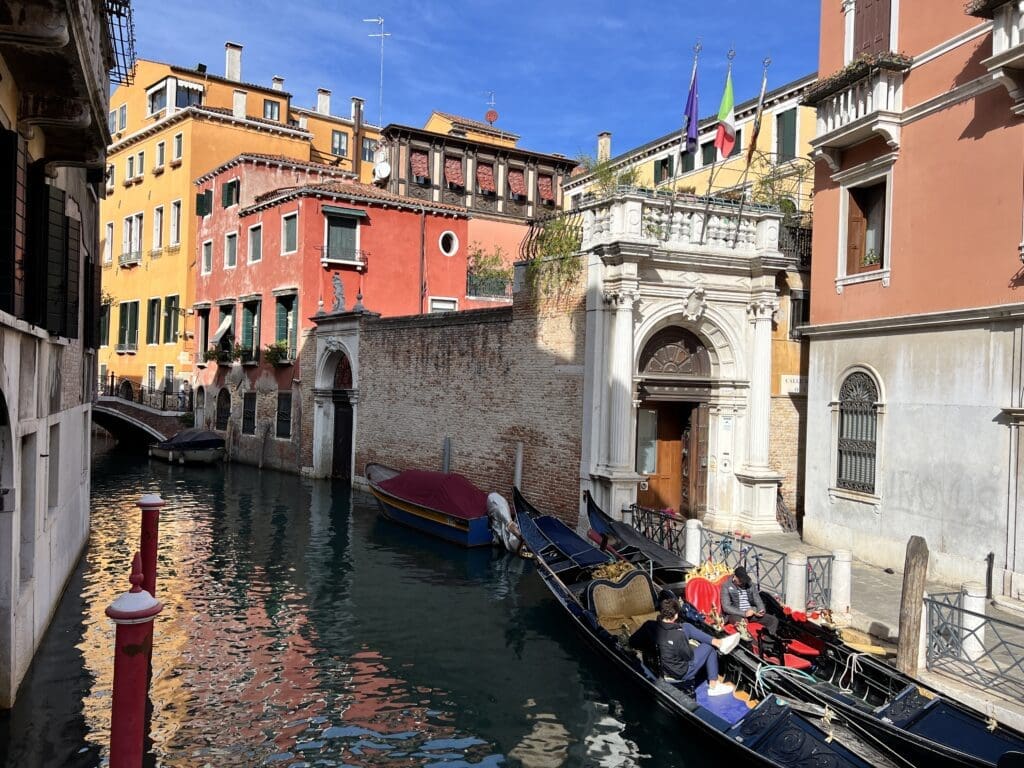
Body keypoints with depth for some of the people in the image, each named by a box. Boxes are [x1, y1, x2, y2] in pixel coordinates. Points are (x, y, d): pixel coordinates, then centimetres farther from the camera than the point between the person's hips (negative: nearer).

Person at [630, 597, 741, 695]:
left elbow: (632, 642, -9)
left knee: (686, 626, 6)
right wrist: (690, 646, 5)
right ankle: (713, 687, 26)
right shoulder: (678, 635, -33)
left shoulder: (649, 626, -21)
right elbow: (689, 656, -17)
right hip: (680, 673, -6)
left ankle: (717, 642, 17)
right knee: (708, 649, 14)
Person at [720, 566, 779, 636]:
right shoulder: (726, 586, -3)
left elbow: (758, 600, 11)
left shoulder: (751, 585, 11)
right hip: (736, 614, -5)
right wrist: (744, 613, -20)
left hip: (752, 613, 5)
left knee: (773, 620, -13)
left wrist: (761, 611, -13)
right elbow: (726, 607, -11)